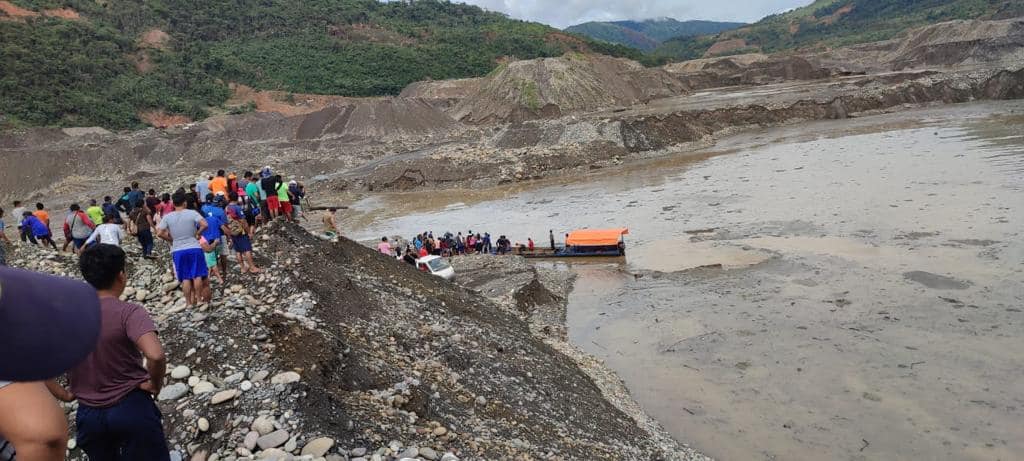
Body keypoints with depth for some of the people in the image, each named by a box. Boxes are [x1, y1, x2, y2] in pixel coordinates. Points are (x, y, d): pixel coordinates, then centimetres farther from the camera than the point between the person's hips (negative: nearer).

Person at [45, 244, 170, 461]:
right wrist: (155, 384, -14)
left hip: (88, 414, 5)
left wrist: (63, 394, 5)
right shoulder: (128, 313, -18)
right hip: (132, 408, -4)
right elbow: (155, 355, -33)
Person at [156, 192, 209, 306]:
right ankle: (198, 299, 8)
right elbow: (204, 225, -17)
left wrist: (171, 239, 8)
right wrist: (198, 234, 0)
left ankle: (189, 302, 10)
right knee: (198, 276, 6)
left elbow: (159, 233, -6)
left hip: (178, 251, 2)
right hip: (194, 248, -2)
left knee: (185, 278, 7)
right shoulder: (192, 213, -6)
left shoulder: (167, 217, 0)